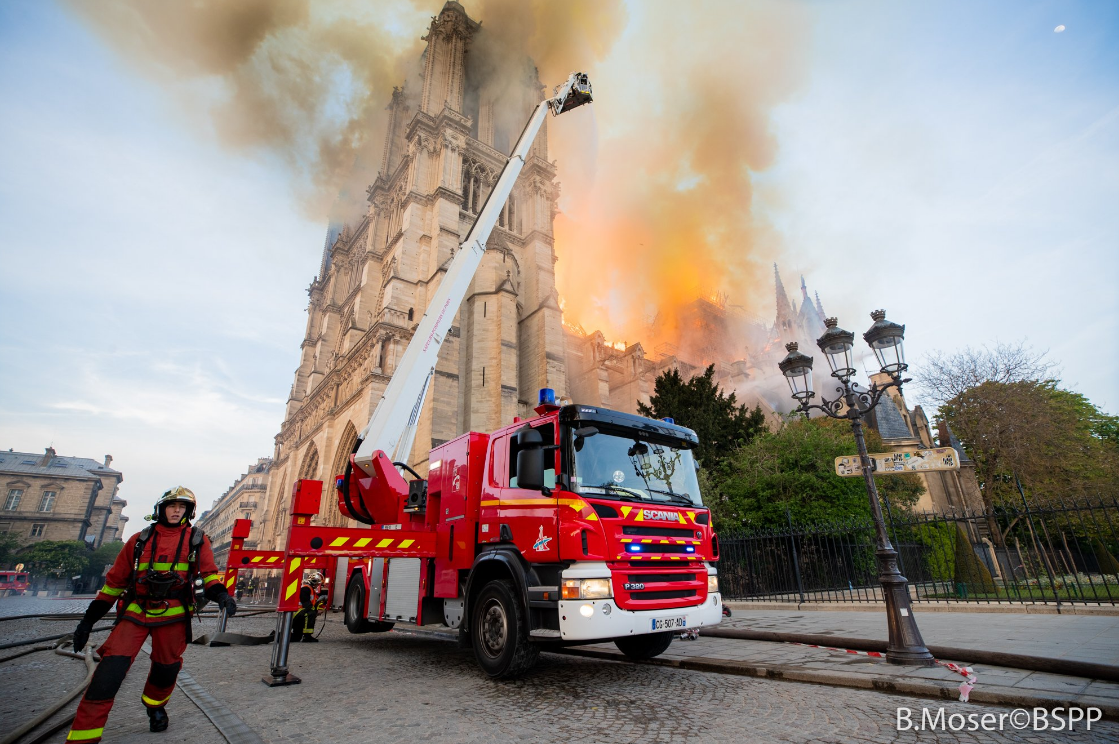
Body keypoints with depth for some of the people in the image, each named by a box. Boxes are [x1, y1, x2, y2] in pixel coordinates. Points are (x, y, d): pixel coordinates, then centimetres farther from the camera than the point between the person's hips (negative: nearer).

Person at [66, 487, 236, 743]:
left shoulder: (197, 540, 4)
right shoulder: (140, 540, 8)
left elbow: (208, 574, 1)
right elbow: (115, 580, 13)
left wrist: (221, 594, -17)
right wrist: (90, 618, 11)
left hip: (173, 614, 0)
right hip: (135, 611, 1)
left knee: (166, 667, 7)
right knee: (111, 669, -12)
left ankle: (155, 707, 37)